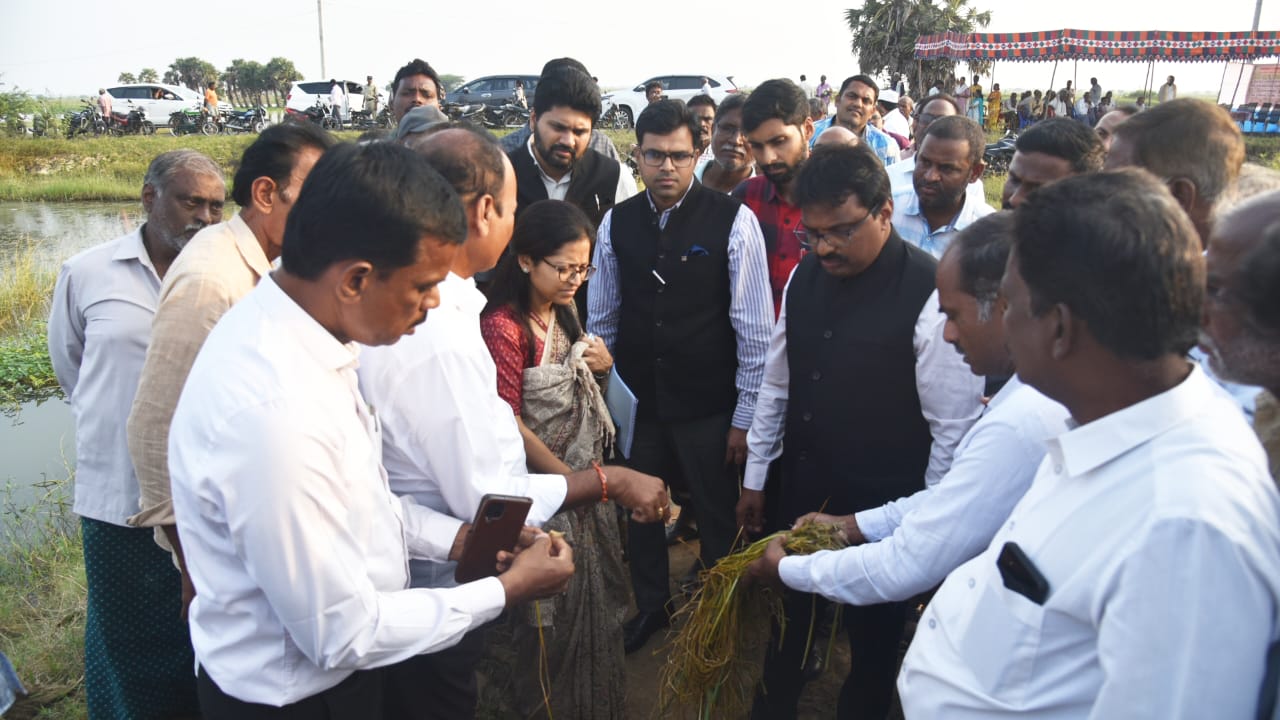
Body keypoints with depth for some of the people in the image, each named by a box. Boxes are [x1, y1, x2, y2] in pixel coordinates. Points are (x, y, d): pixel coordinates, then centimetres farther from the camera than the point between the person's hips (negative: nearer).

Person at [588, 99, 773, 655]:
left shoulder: (734, 222, -12)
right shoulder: (615, 223, -1)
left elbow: (754, 328, -9)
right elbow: (601, 317, 6)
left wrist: (744, 416, -8)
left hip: (709, 407, -3)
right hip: (636, 401, 3)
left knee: (718, 519, 13)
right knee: (638, 510, 18)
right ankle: (650, 606, 45)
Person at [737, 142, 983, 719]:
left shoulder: (930, 295, -20)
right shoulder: (804, 277, -2)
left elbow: (954, 428, -16)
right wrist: (754, 479, 12)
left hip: (882, 510, -5)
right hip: (800, 492, 5)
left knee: (873, 637, 17)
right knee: (788, 618, 23)